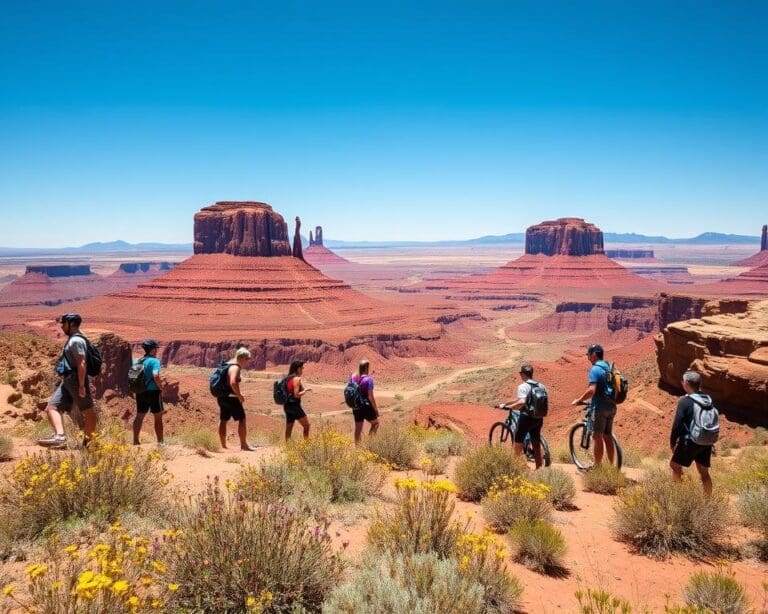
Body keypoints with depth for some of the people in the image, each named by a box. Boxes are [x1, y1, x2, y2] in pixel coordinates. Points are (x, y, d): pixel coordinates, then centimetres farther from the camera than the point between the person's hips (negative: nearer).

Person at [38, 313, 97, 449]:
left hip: (76, 380, -10)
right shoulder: (72, 340, 19)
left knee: (87, 411, 0)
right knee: (52, 407, -2)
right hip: (67, 380, 10)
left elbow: (81, 363, -21)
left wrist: (81, 385, -24)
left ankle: (90, 441, 6)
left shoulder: (76, 341, -13)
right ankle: (59, 436, -15)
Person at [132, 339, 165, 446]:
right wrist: (161, 387, -11)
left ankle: (135, 441, 13)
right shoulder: (154, 361, -12)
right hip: (153, 391, -6)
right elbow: (156, 376, -24)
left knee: (139, 416, 12)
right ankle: (160, 441, 11)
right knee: (158, 417, 6)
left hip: (140, 392, 6)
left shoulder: (139, 361, 8)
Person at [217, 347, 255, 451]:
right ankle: (244, 445, 0)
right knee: (241, 420, -2)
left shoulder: (228, 364, 14)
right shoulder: (235, 367, -16)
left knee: (223, 420, 12)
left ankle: (223, 445, 18)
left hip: (222, 397, 10)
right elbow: (233, 383, -30)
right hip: (231, 397, -10)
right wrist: (240, 395, -19)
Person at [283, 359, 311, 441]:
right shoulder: (297, 379, -14)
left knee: (288, 428, 10)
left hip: (287, 406, 9)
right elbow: (296, 395, -20)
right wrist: (306, 390, -8)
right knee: (306, 425, -2)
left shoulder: (287, 378, 12)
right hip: (294, 405, -9)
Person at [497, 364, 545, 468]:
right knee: (536, 445, 13)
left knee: (518, 444, 4)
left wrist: (506, 406, -20)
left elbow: (521, 402, -27)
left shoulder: (523, 386, -13)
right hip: (538, 418, 7)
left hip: (527, 417, -7)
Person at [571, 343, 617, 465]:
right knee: (608, 436, 14)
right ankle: (611, 466, 18)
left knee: (598, 437, -2)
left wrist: (579, 400, -13)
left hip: (599, 407, -8)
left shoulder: (595, 369, -14)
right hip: (611, 407, 8)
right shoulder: (609, 368, 13)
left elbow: (591, 390, -25)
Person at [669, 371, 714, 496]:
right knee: (704, 471, 15)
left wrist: (672, 441, -3)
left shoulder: (685, 401, -16)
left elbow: (677, 424, -15)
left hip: (690, 441, -6)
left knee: (675, 465, 12)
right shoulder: (708, 400, 4)